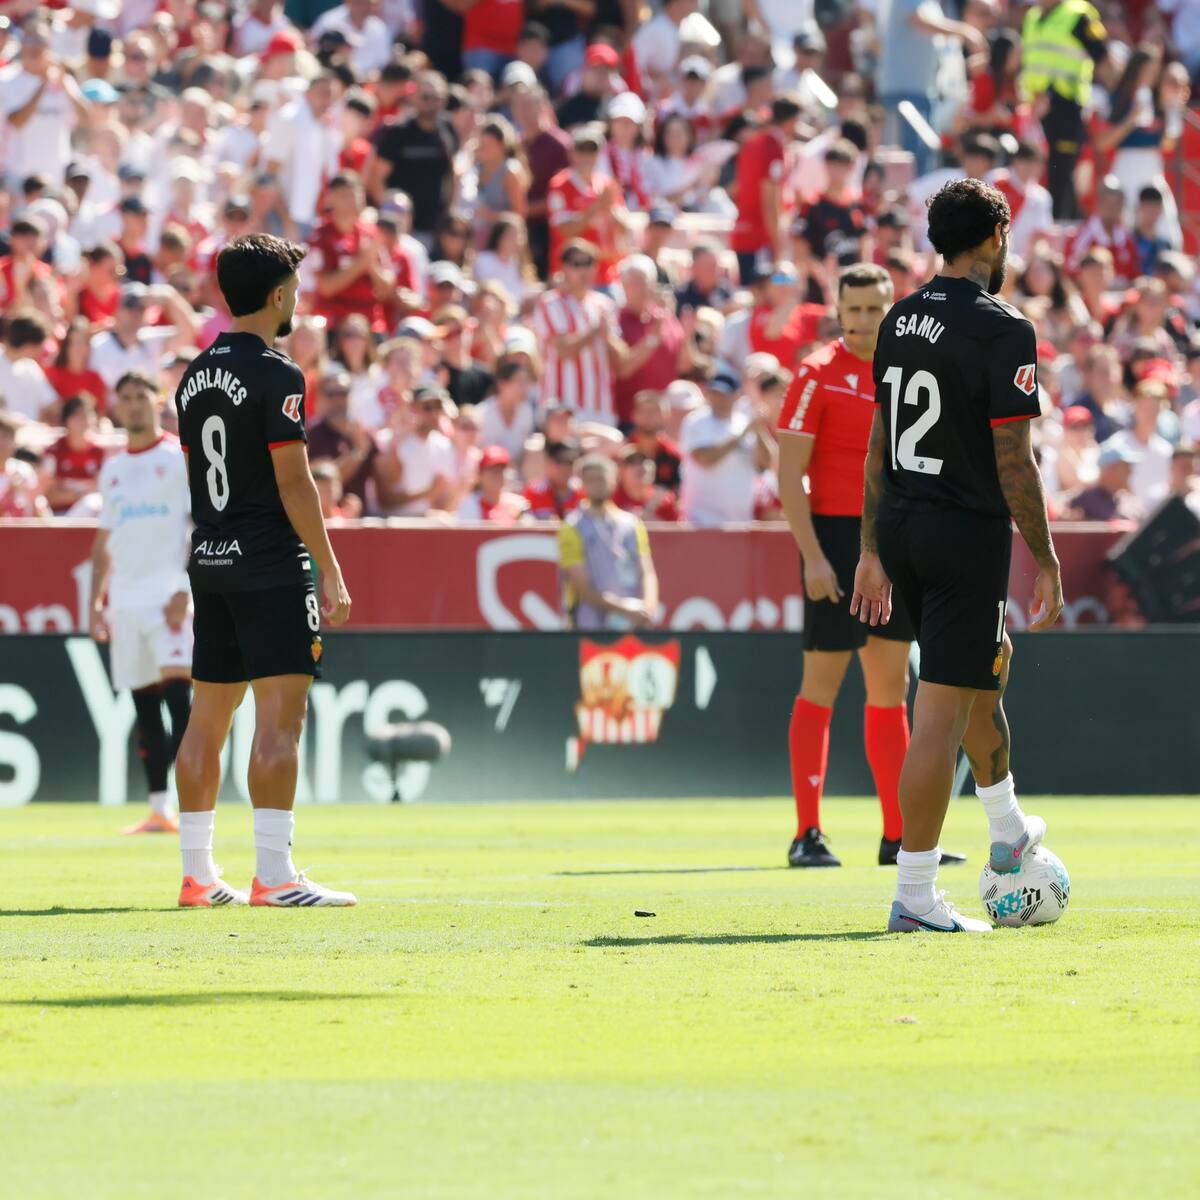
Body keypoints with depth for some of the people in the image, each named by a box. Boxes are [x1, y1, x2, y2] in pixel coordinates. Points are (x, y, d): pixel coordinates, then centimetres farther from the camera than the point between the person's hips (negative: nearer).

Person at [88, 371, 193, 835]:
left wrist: (186, 589, -16)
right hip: (125, 599, 6)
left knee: (179, 695, -16)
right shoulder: (112, 470, 17)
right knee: (143, 705, 6)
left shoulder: (181, 458, -1)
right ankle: (158, 809, 9)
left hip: (169, 592, -6)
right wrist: (95, 601, 12)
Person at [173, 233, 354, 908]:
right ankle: (274, 876, -14)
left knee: (209, 717, 9)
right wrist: (330, 571, -12)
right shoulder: (276, 375, -11)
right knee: (280, 718, -9)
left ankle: (197, 875, 11)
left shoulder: (197, 375, 13)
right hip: (272, 565, -8)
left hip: (210, 563, 8)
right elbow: (293, 480, -15)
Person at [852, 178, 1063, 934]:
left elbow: (878, 449, 13)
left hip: (899, 526, 8)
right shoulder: (1003, 332, -14)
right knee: (942, 713, -6)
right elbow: (1014, 463, -16)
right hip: (968, 531, -8)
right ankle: (915, 895, -6)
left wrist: (874, 552, 19)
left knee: (987, 670, 28)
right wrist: (1048, 565, -9)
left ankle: (1009, 833, 44)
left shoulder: (902, 322, 8)